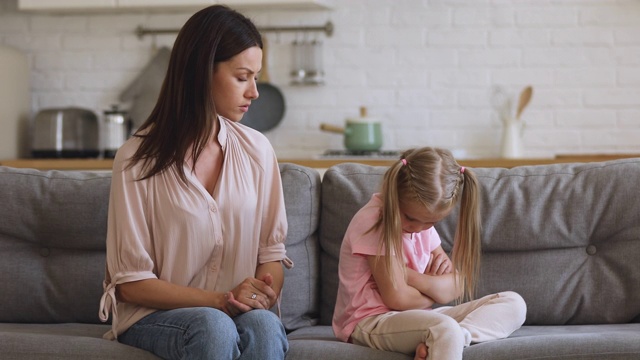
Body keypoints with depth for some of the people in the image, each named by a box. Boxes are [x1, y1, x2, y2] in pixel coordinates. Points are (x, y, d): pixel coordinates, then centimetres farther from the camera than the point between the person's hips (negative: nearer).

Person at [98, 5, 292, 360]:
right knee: (213, 327, -35)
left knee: (264, 326, -32)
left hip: (238, 313, 3)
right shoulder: (137, 159, -7)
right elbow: (131, 283, -6)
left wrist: (262, 296, -15)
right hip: (153, 316, -2)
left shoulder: (257, 150, 3)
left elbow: (271, 251, 8)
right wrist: (220, 301, -18)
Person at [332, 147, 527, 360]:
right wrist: (437, 290, -1)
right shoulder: (373, 221, -16)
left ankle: (438, 343, -28)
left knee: (514, 304, -4)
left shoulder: (422, 217, 10)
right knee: (446, 330, -39)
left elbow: (456, 287, 7)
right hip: (370, 322, -9)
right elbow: (397, 298, -20)